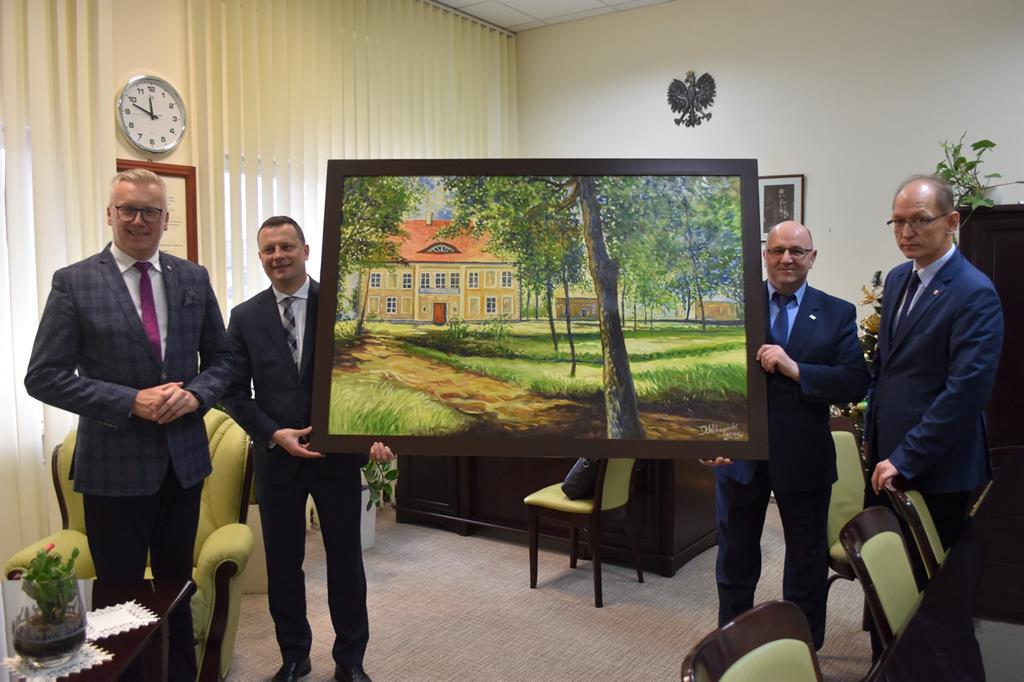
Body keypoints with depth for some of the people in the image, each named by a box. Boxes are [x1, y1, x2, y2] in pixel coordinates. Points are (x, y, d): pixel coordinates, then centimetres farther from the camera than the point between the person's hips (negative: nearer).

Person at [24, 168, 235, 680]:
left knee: (177, 583, 18)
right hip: (115, 465, -3)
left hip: (185, 460, 4)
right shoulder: (74, 283, -7)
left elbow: (221, 358, 9)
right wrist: (131, 402, -19)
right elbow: (44, 377, -9)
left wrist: (195, 394, -12)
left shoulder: (194, 279, 3)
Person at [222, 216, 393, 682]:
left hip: (338, 452, -1)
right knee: (282, 563, 13)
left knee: (345, 559, 10)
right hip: (276, 456, 2)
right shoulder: (245, 317, 2)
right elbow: (236, 391, 2)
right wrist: (274, 434, -12)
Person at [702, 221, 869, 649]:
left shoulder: (837, 314, -2)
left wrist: (794, 368, -24)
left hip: (804, 456, 0)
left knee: (807, 562, 16)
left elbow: (856, 384, -11)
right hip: (738, 450, 0)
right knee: (735, 558, 17)